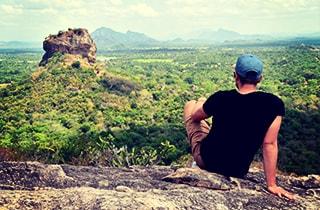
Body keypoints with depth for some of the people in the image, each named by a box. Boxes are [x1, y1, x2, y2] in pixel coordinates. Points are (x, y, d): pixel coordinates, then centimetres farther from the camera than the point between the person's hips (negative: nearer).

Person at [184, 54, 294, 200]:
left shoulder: (220, 98, -17)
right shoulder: (274, 104, -17)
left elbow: (195, 117, 2)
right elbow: (270, 144, -16)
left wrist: (202, 104, 26)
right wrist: (271, 185, -8)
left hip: (205, 159, -2)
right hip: (238, 172, 2)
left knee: (190, 104, 17)